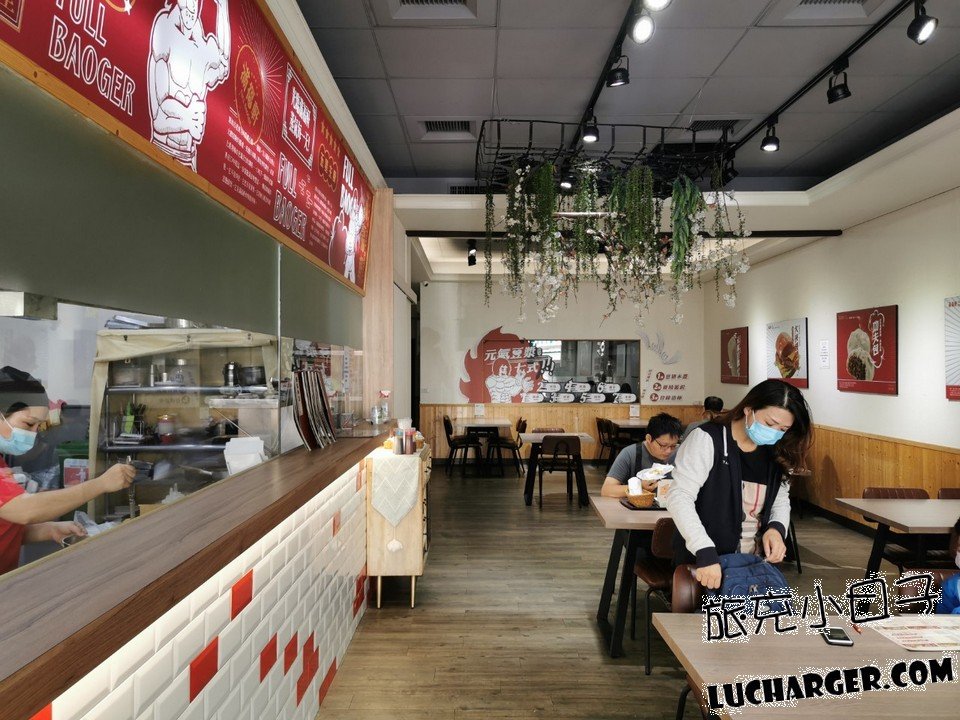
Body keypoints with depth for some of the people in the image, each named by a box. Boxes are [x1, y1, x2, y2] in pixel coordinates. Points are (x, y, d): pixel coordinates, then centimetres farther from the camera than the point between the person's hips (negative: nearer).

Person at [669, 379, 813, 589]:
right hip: (703, 564, -6)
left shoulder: (774, 453, 5)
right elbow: (680, 497, -23)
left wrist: (777, 528, -7)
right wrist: (705, 552, -33)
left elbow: (781, 500, 15)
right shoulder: (708, 439, -15)